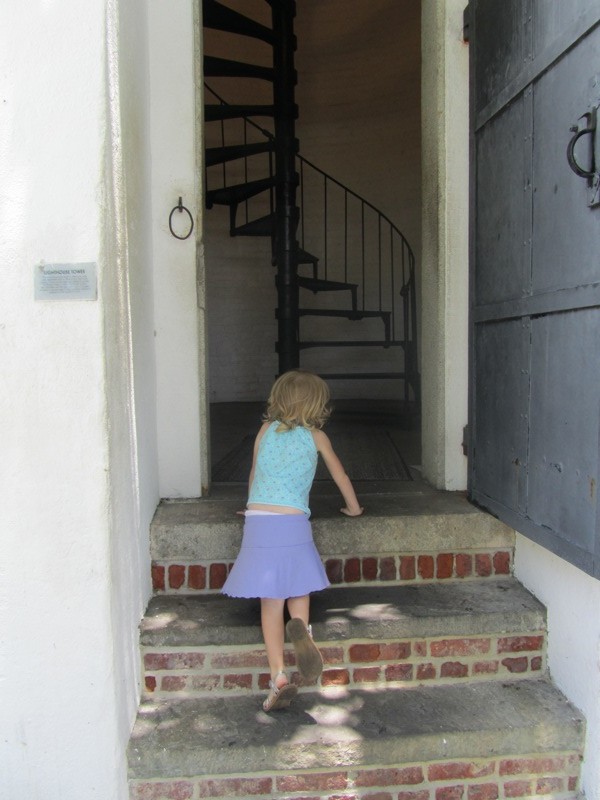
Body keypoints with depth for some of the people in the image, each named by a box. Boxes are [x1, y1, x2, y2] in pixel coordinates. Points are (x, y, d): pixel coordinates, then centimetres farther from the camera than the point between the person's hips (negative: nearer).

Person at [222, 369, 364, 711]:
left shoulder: (266, 430, 17)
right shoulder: (316, 436, 12)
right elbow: (340, 473, 25)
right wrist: (353, 507, 41)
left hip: (257, 521, 1)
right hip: (293, 522, -1)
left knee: (271, 602, 5)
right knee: (299, 589, 17)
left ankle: (279, 676, -2)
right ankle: (301, 625, -14)